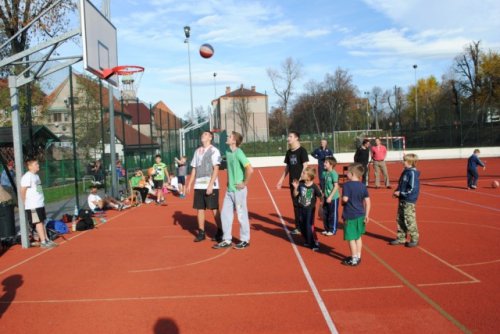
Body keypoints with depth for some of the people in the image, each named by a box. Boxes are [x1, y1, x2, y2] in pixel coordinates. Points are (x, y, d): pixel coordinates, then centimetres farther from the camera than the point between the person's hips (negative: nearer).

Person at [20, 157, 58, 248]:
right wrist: (25, 203, -12)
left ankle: (46, 239, 19)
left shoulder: (36, 175, 14)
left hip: (40, 204, 9)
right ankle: (43, 242, 0)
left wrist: (41, 200, 12)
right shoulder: (27, 177, -14)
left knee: (42, 222, 12)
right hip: (32, 206, -9)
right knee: (39, 223, -5)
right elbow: (22, 191, -16)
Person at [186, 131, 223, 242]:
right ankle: (201, 233, 16)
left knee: (214, 209, -1)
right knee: (200, 209, 7)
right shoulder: (197, 151, 15)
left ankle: (220, 232, 12)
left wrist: (210, 185, -18)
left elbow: (216, 169, -11)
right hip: (198, 186, 6)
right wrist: (190, 184, 12)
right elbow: (194, 169, 18)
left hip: (211, 186, -6)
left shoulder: (214, 151, -4)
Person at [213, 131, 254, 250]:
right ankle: (227, 240, 21)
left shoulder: (238, 153, -17)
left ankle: (245, 240, 17)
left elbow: (250, 169, -26)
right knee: (225, 214, 10)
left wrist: (244, 183, -18)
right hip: (229, 189, 8)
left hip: (238, 190, -8)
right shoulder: (228, 152, 8)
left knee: (241, 215, 3)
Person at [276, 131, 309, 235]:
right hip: (292, 182, 6)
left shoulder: (302, 151, -9)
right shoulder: (289, 152, 11)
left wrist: (300, 179, -22)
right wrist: (282, 179, 12)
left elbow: (305, 166, -14)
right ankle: (298, 227, 20)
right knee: (296, 204, 11)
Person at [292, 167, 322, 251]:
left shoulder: (314, 186, -17)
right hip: (301, 208, 5)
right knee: (302, 226, 13)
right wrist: (295, 187, -17)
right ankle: (308, 241, 32)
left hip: (310, 209, -5)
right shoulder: (301, 184, -7)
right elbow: (295, 194, 0)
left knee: (309, 226, -8)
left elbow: (321, 197, -9)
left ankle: (315, 243, 4)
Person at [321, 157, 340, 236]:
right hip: (326, 197, 7)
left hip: (333, 198, -7)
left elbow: (336, 186, -18)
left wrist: (330, 197, -20)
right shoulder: (325, 173, 4)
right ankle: (327, 229, 27)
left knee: (333, 214, 4)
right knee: (325, 214, 13)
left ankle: (333, 230, 16)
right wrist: (324, 195, 12)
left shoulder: (333, 173, -17)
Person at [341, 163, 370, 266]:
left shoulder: (347, 185, -15)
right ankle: (358, 257, 28)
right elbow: (367, 202, 2)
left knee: (351, 238, 3)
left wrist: (342, 201, 1)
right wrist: (366, 215, 8)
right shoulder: (363, 186, 2)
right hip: (360, 215, 7)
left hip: (350, 216, -6)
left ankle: (354, 259, 8)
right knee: (358, 237, 19)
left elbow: (345, 199, -23)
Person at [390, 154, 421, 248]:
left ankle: (414, 239, 9)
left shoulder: (412, 173, -16)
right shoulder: (405, 171, 11)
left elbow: (412, 189, -20)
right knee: (400, 219, 13)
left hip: (409, 201, -9)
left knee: (409, 220, -2)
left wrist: (400, 193, -17)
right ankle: (401, 238, 22)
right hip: (402, 200, 9)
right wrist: (397, 191, 5)